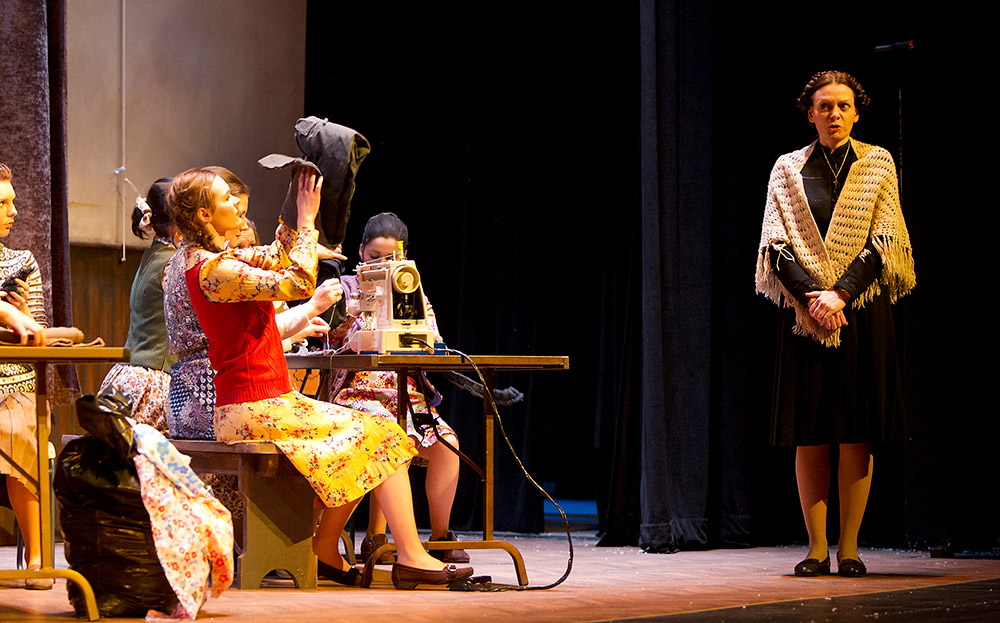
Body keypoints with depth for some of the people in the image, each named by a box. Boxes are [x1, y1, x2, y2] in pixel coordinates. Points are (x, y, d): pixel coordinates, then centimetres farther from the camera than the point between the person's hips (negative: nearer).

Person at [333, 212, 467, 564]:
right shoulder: (346, 289, 10)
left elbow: (434, 348, 7)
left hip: (409, 396, 4)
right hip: (361, 393, -4)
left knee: (446, 441, -24)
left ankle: (440, 536, -14)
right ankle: (375, 538, -25)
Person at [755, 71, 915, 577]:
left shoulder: (876, 165, 6)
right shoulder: (788, 169, 8)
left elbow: (883, 242, -2)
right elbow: (777, 245, 2)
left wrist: (840, 293, -13)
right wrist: (812, 298, -12)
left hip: (862, 308, -1)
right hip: (804, 311, 1)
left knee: (856, 436, -3)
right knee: (809, 437, -1)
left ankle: (849, 547, 2)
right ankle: (817, 548, 3)